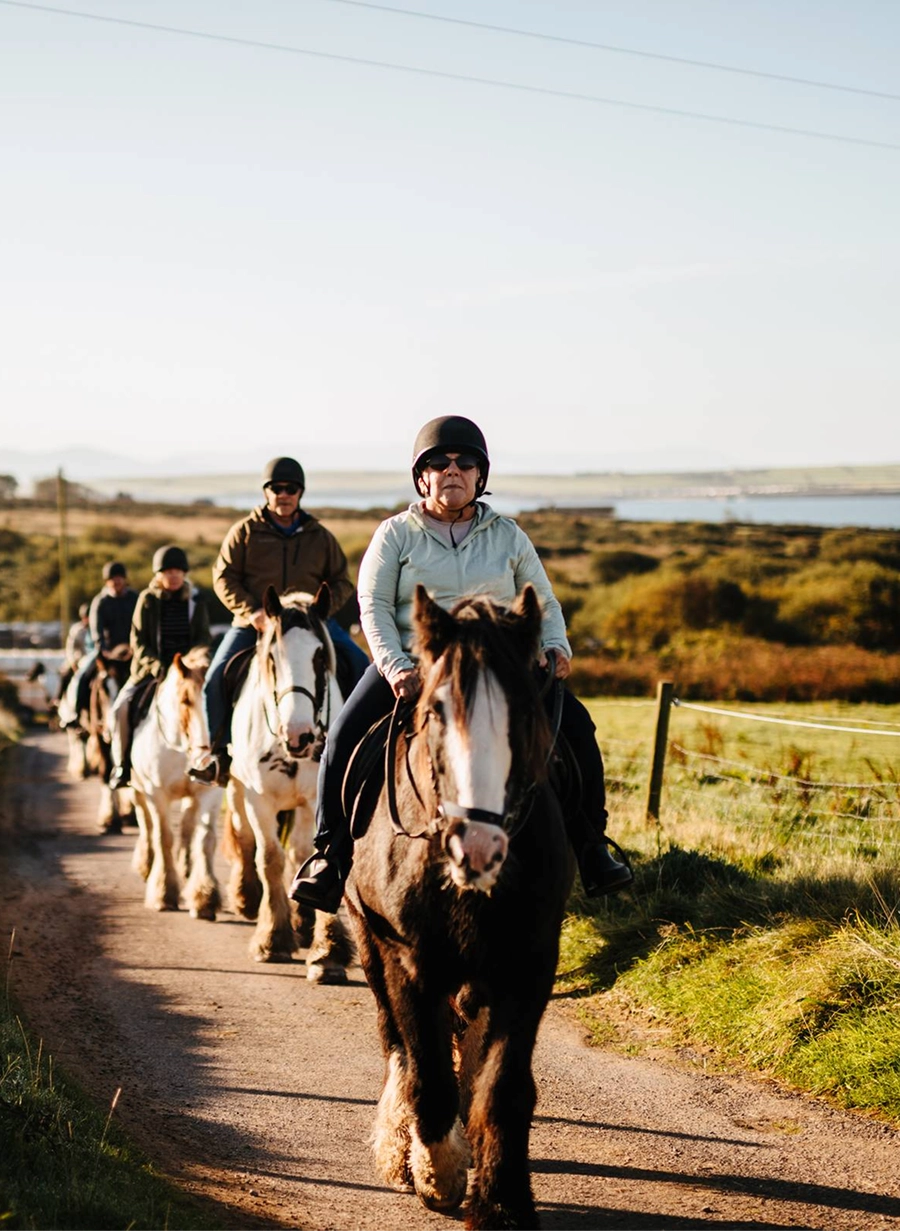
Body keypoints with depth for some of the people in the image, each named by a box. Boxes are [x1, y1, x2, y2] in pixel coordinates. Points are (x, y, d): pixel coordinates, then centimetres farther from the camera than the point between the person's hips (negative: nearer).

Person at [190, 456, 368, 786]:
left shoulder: (320, 536, 10)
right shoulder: (245, 532, 5)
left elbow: (341, 582, 13)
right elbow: (224, 577, 1)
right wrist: (250, 611, -15)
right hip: (255, 621, -1)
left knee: (359, 665, -17)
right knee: (217, 676, -20)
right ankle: (219, 751, -5)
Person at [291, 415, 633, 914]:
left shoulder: (508, 536, 11)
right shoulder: (395, 534, 4)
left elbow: (543, 603, 14)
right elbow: (374, 607, -4)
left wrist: (556, 648, -7)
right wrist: (395, 666, -21)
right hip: (410, 665, -2)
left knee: (575, 725, -14)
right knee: (346, 737, -23)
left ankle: (589, 849, -3)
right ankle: (331, 857, -13)